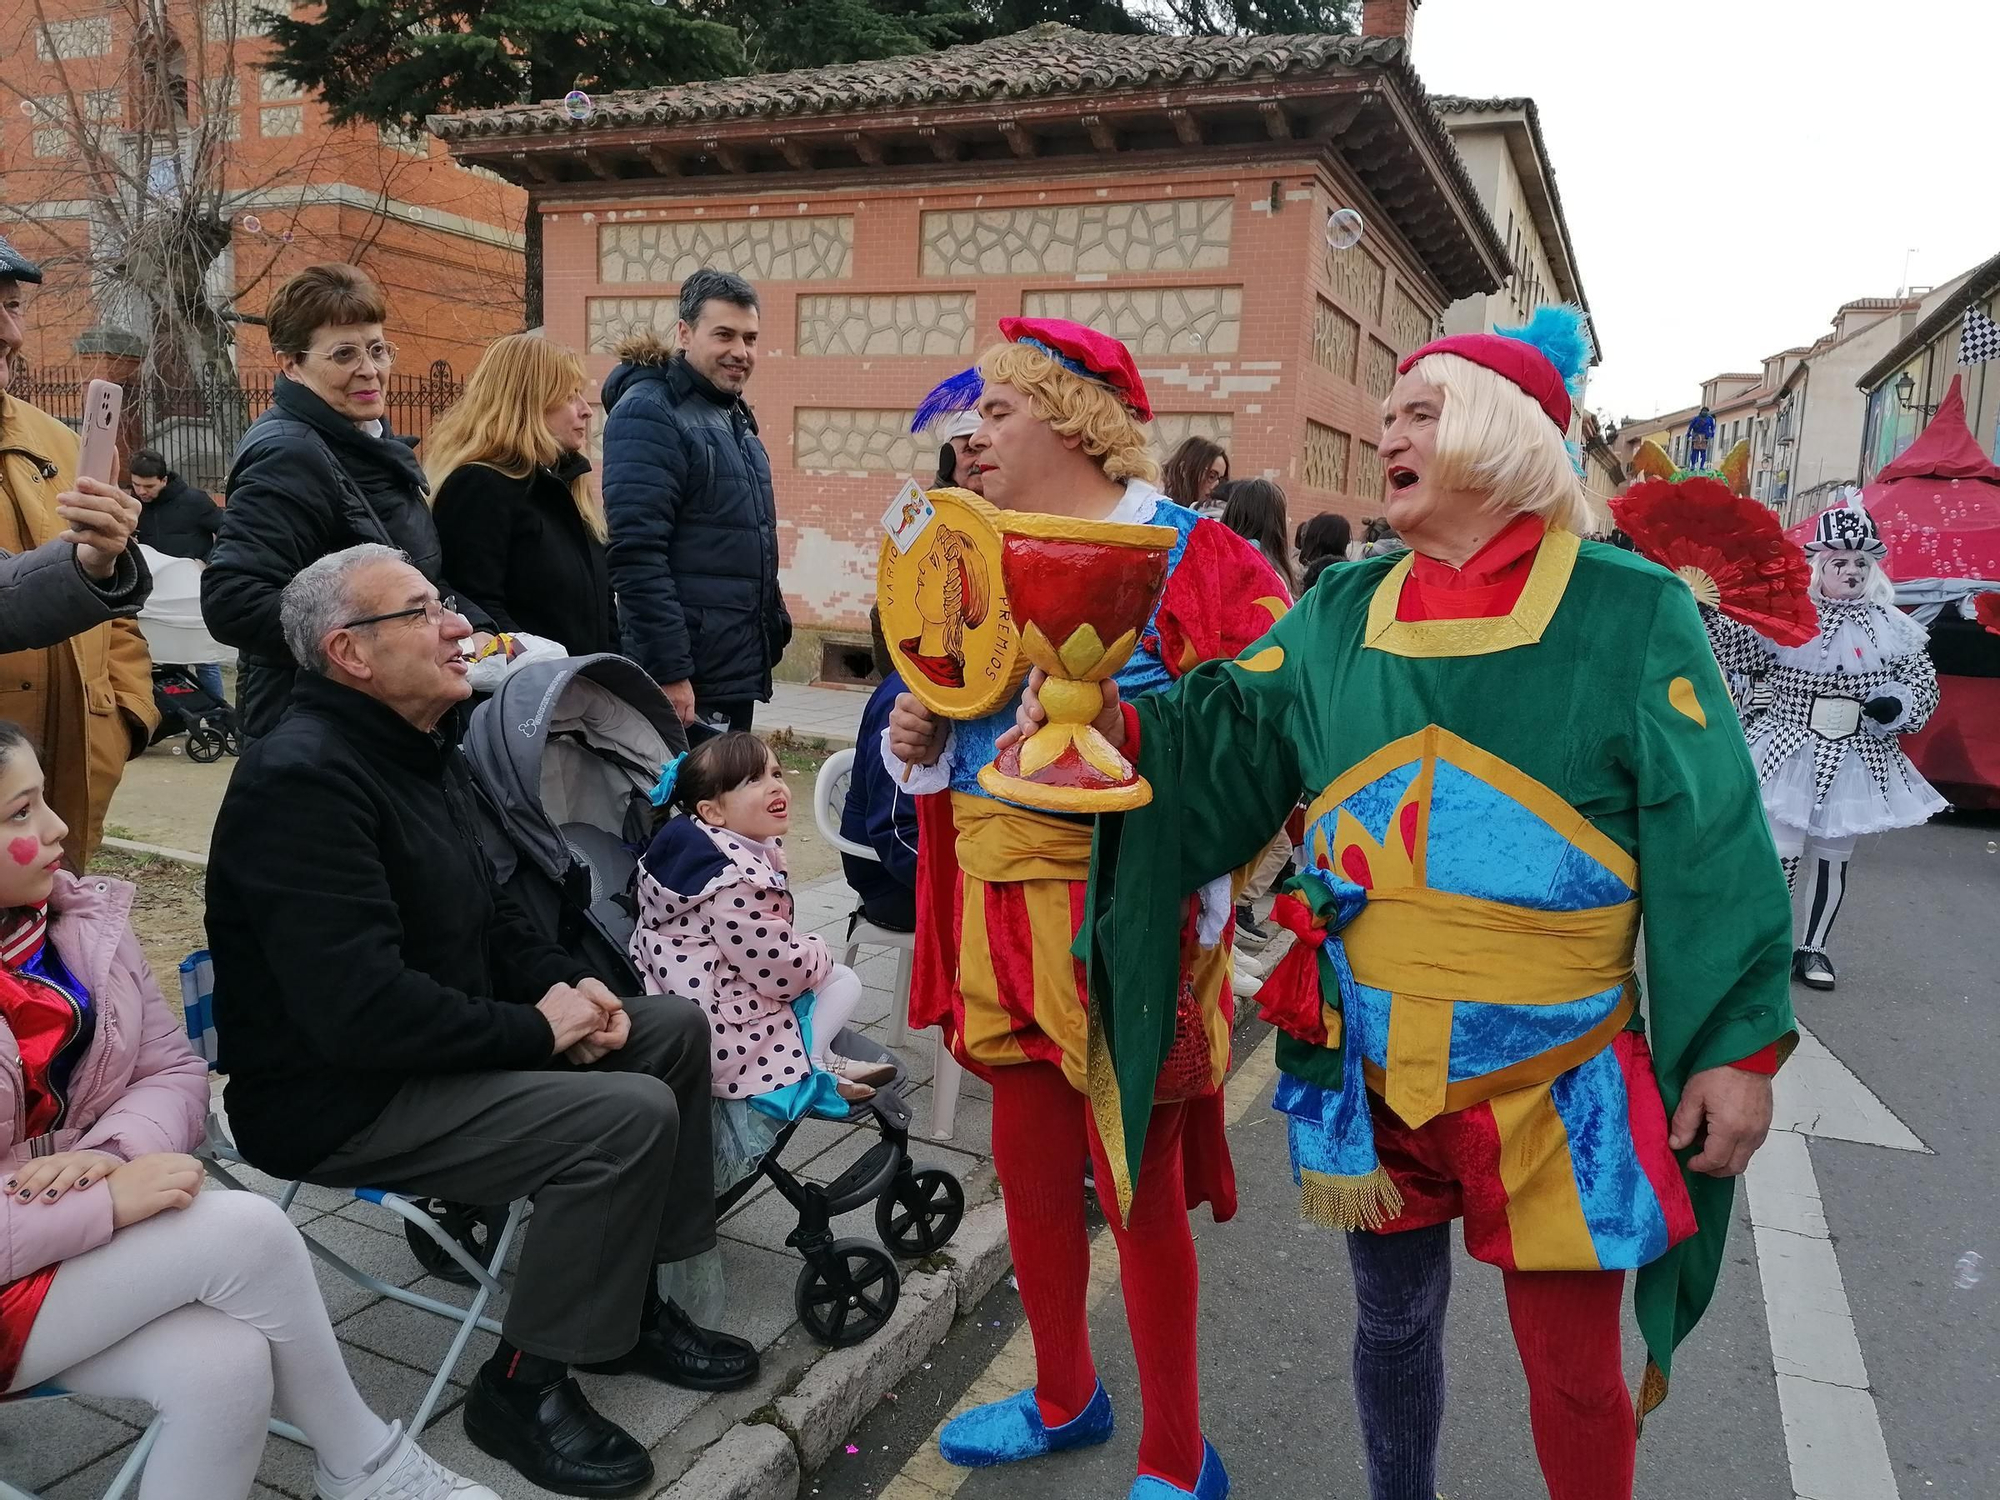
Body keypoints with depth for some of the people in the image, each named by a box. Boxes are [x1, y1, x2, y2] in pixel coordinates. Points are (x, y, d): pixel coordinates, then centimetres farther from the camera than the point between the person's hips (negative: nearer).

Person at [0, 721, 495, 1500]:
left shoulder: (82, 921, 0)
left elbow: (174, 1070, 4)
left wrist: (112, 1151, -17)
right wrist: (104, 1206, -27)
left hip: (89, 1258, 5)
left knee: (224, 1365, -25)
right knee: (247, 1231, -24)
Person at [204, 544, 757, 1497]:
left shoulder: (420, 751, 8)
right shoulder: (304, 778, -23)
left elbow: (486, 915, 17)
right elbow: (363, 1014, -31)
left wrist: (567, 988, -2)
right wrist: (536, 1031, -19)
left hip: (436, 1046, 10)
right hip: (340, 1097, -10)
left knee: (676, 1028, 5)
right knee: (630, 1116, -23)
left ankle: (626, 1302, 16)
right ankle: (523, 1385, -3)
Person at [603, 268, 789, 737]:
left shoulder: (734, 418, 17)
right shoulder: (650, 412, -11)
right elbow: (637, 554, -20)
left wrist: (774, 630, 19)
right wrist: (670, 672, -24)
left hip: (739, 674, 9)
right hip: (685, 682, -9)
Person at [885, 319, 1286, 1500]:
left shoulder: (1186, 554, -9)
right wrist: (922, 735, 2)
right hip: (1008, 909, 7)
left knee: (1137, 1180, 5)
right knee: (1029, 1159, 17)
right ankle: (1065, 1399, 41)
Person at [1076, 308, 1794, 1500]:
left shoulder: (1627, 613, -7)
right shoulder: (1344, 614, 4)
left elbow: (1710, 844, -8)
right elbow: (1227, 744, -1)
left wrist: (1740, 1043, -9)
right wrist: (1123, 730, -20)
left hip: (1555, 1078, -3)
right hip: (1370, 1063, 4)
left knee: (1574, 1368, 9)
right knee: (1394, 1316, 21)